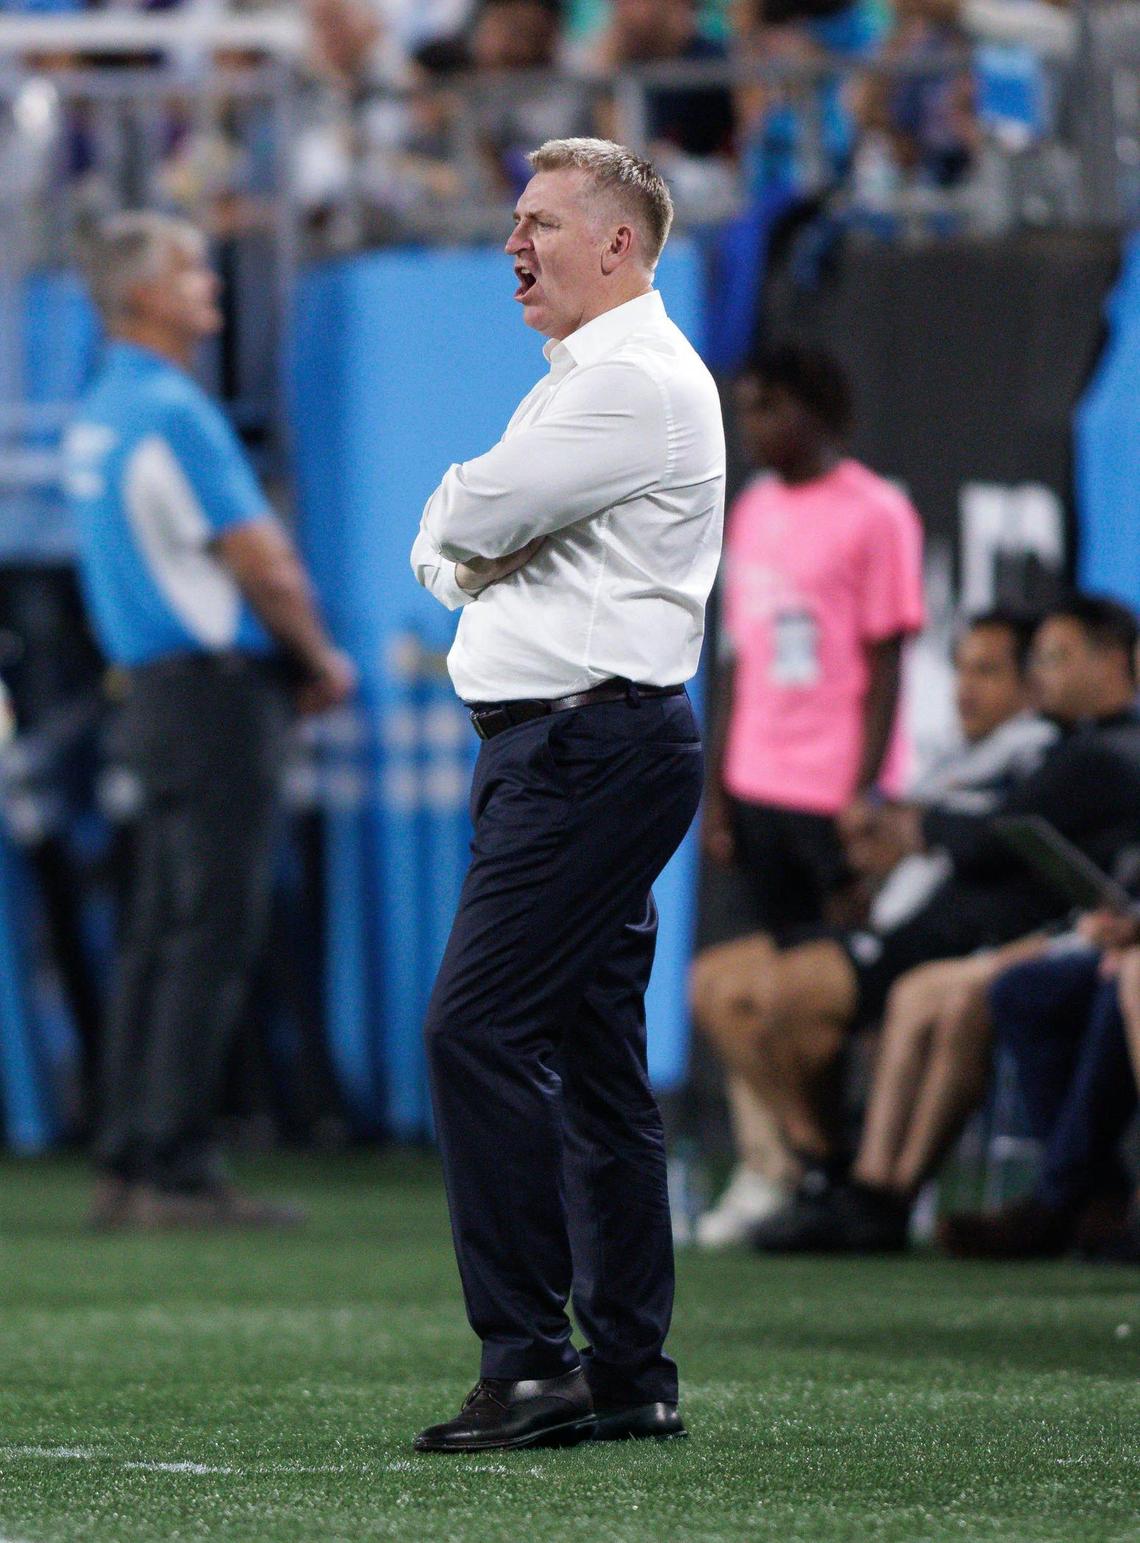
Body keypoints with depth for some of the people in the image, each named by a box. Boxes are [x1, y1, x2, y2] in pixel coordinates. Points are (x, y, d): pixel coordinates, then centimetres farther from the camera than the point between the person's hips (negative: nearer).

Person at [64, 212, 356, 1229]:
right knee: (213, 929, -8)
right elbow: (260, 562, -15)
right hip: (216, 688, -10)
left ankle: (127, 1166, 12)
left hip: (154, 687, 10)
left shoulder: (100, 414, 15)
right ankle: (176, 1171, -10)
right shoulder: (171, 412, -15)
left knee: (160, 934, 11)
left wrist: (289, 650, 12)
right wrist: (322, 661, 0)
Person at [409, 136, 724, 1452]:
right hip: (554, 742, 11)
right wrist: (471, 554, -2)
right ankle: (629, 1376, 12)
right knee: (592, 1056, 10)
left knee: (477, 1029, -16)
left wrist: (462, 518, 5)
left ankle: (529, 1361, -18)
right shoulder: (580, 380, 22)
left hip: (589, 741, -11)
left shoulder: (636, 381, -13)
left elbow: (464, 522, -18)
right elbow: (443, 553, 20)